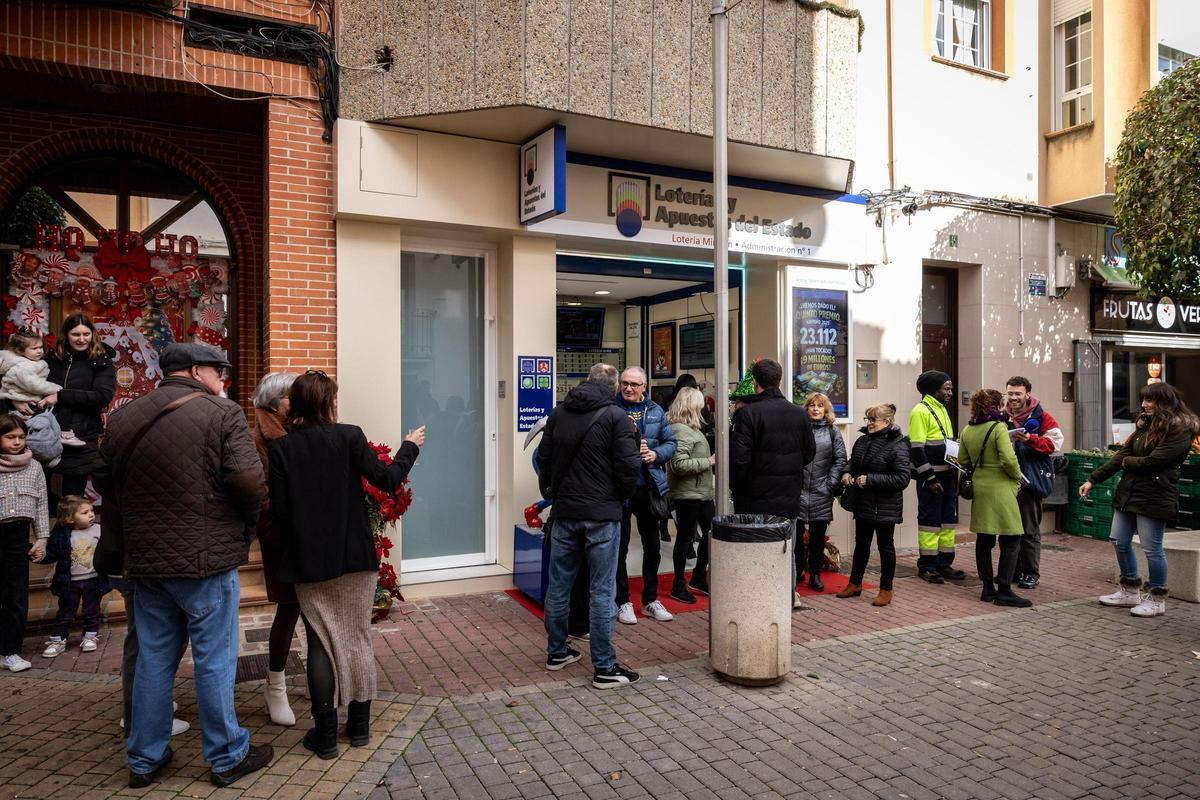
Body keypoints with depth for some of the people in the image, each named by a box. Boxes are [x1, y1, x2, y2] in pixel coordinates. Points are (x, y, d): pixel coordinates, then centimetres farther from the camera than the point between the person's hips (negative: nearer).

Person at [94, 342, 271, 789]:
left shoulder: (123, 417, 7)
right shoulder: (222, 414, -11)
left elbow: (104, 482, 14)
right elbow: (247, 480, -18)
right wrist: (248, 521, 0)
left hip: (144, 558, 6)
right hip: (207, 558, -5)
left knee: (152, 660, 17)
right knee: (214, 660, 5)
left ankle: (144, 760, 29)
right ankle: (226, 758, 18)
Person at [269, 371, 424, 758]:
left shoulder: (280, 447, -4)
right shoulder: (349, 436, -9)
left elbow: (279, 511, -5)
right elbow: (388, 479, -8)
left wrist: (286, 549, 11)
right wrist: (409, 447, 8)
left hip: (308, 562, 1)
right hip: (355, 556, -1)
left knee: (322, 643, 10)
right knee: (357, 638, 13)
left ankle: (325, 735, 15)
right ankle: (359, 725, 24)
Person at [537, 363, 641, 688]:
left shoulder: (559, 412, 6)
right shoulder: (615, 416, -12)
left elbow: (543, 458, 13)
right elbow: (630, 466, -14)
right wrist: (623, 496, 5)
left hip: (564, 511, 6)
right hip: (602, 514, -5)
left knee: (559, 584, 15)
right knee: (602, 591, 1)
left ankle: (556, 652, 29)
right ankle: (604, 668, 7)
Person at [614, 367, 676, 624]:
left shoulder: (655, 411, 7)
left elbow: (670, 442, 9)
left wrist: (655, 454, -9)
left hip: (649, 486, 5)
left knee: (652, 545, 14)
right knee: (620, 546, 5)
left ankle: (650, 599, 29)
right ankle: (623, 601, 19)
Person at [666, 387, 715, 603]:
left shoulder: (691, 428, 14)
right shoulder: (680, 430, -18)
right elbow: (679, 464, -27)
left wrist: (710, 460, 10)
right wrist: (708, 462, -19)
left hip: (702, 491, 10)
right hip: (687, 493, -10)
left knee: (711, 532, 14)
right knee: (686, 536, 1)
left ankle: (698, 577, 28)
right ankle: (679, 586, 14)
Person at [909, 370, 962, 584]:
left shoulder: (942, 409, 16)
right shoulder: (920, 411, -12)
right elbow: (916, 449, -17)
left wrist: (955, 470, 13)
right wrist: (930, 478, -20)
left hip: (947, 473, 9)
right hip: (931, 476, -9)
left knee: (948, 518, 12)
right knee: (930, 519, -3)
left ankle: (944, 564, 20)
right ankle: (927, 566, 5)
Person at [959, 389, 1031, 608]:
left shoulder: (967, 430, 6)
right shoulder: (998, 427, -14)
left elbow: (963, 461, 12)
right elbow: (1009, 459, -20)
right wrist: (1017, 476, -3)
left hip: (979, 488, 7)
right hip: (1000, 489, -7)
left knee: (984, 539, 12)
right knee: (1010, 541, 0)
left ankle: (988, 588, 18)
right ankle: (1004, 591, 0)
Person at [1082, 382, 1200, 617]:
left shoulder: (1179, 431, -11)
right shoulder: (1146, 425, 13)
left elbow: (1152, 461, -21)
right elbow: (1121, 455, 9)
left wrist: (1127, 462, 0)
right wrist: (1092, 480, 2)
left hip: (1153, 498, -8)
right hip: (1127, 493, 8)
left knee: (1152, 549, 1)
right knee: (1120, 542, 12)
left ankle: (1157, 600, 16)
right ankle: (1130, 591, 27)